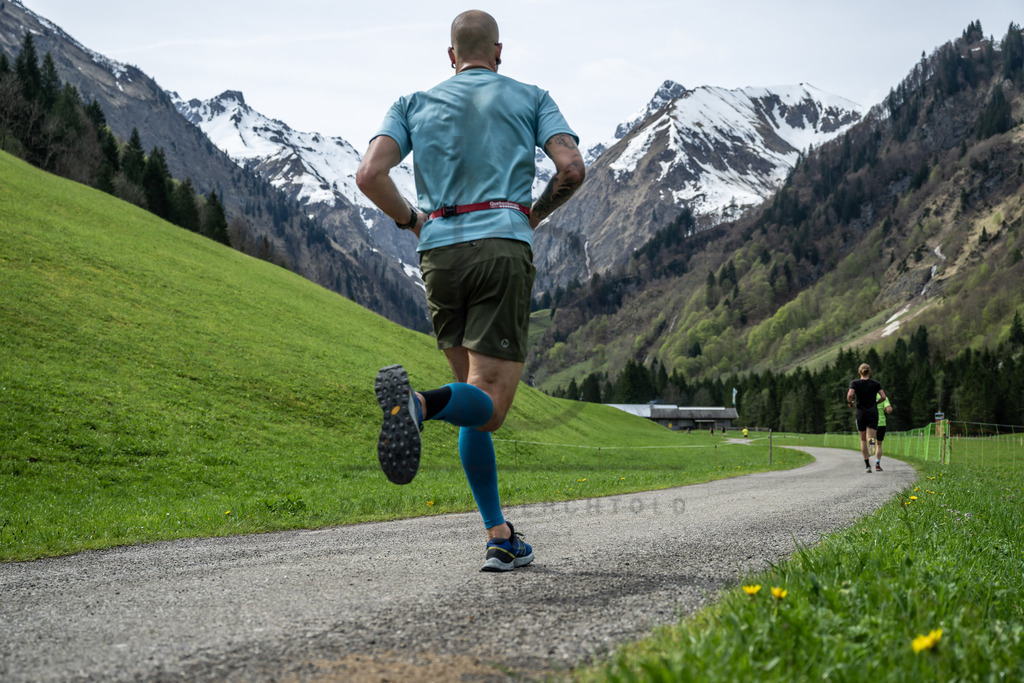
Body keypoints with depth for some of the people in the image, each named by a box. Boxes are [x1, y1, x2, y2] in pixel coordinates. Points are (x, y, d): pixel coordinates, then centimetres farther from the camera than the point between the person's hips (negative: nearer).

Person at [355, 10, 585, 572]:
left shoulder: (414, 104, 18)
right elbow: (572, 168, -1)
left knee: (475, 395, 15)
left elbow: (369, 175, 1)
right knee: (489, 407, -7)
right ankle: (418, 404, -41)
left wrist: (410, 220, 17)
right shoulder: (530, 98, 15)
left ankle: (499, 537, 10)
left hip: (439, 252, 3)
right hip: (503, 245, -3)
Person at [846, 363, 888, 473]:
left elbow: (850, 395, -17)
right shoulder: (875, 383, 4)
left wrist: (849, 402, 3)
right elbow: (883, 397, -3)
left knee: (863, 440, 14)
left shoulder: (855, 383, -1)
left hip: (861, 413, 0)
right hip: (873, 413, 0)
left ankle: (867, 464, 14)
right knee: (870, 439, -8)